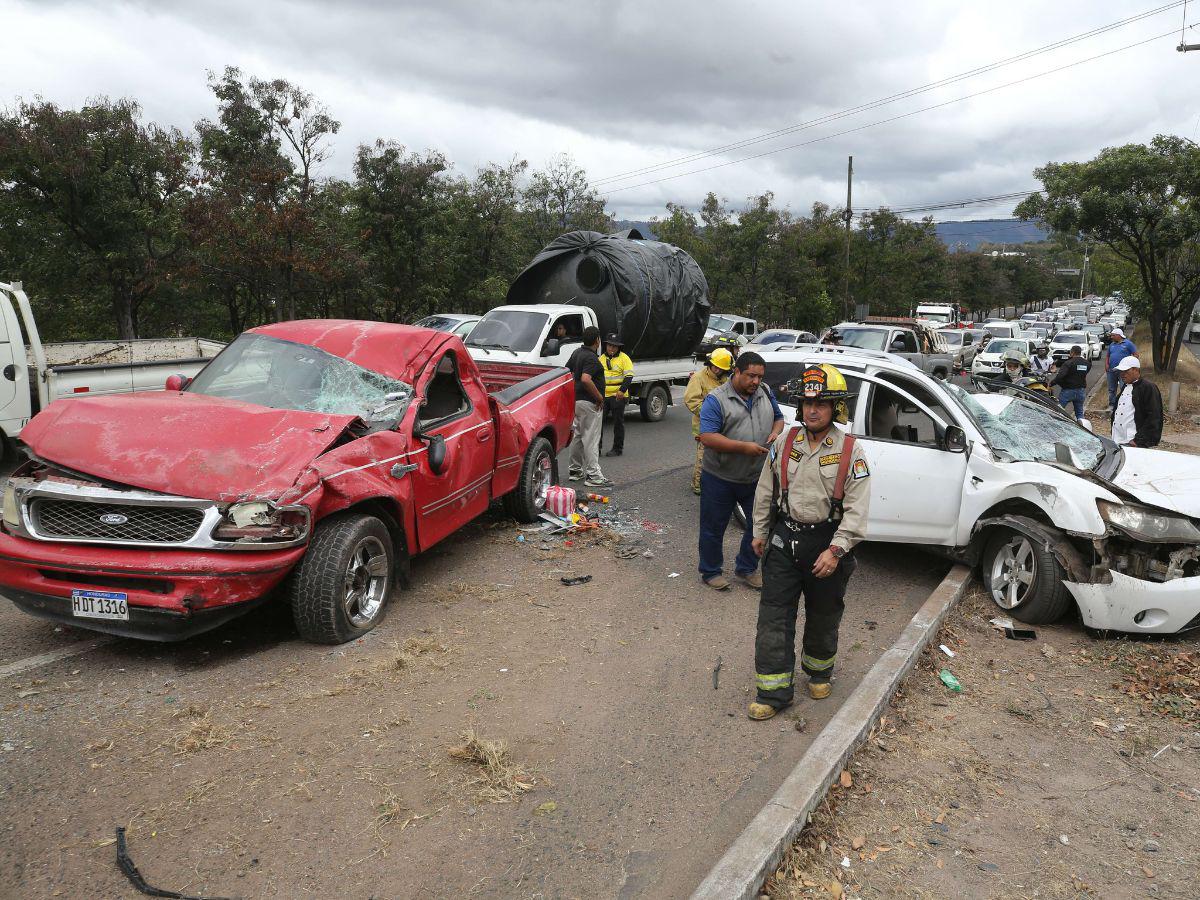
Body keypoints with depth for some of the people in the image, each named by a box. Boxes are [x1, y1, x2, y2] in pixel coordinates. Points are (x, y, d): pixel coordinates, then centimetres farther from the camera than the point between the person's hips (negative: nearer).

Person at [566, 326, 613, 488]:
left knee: (578, 435, 17)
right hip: (589, 403, -10)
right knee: (591, 439, -7)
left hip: (576, 400, 10)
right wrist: (599, 397, -22)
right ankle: (593, 475, -6)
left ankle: (575, 470, 25)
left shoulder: (577, 353, 10)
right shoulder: (591, 358, -20)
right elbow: (586, 379, -32)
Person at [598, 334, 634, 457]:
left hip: (618, 396, -5)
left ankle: (618, 448, 12)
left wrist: (622, 390, -21)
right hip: (603, 395, 5)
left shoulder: (624, 358, -3)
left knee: (618, 423, 3)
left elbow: (629, 376, -9)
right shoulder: (601, 359, 13)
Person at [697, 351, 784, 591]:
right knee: (713, 528, 8)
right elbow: (707, 437, -21)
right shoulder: (716, 400, -14)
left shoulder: (766, 393, 5)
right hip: (720, 479, -5)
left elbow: (778, 418, 20)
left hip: (757, 478, 5)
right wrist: (743, 447, -27)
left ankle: (747, 567, 32)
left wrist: (775, 433, -5)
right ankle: (711, 571, 26)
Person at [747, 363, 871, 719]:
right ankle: (773, 692, 8)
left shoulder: (850, 451, -9)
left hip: (827, 544, -2)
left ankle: (819, 673, 42)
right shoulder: (785, 442, 1)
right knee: (774, 618, 0)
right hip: (784, 540, 2)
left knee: (823, 618, 16)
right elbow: (765, 490, 10)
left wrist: (836, 550, -19)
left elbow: (857, 507, -12)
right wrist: (760, 532, 12)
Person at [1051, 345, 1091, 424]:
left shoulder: (1068, 363, -17)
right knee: (1079, 412, 15)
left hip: (1068, 390, -6)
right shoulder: (1087, 363, 4)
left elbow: (1060, 376, -27)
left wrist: (1051, 384, -22)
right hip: (1081, 391, 6)